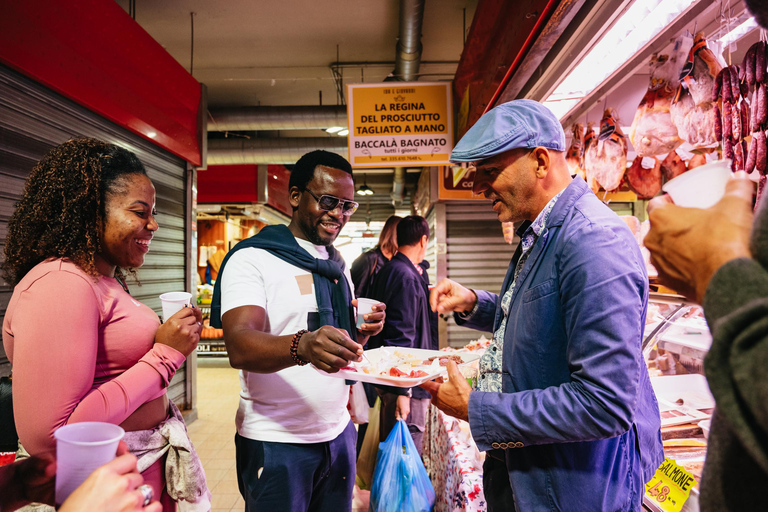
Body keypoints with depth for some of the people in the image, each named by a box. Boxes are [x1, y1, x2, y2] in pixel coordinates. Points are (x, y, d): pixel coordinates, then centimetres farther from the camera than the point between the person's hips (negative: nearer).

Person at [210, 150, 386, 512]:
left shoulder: (338, 266, 10)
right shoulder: (252, 258, -11)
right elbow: (240, 348, -25)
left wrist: (364, 330, -5)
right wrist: (301, 346, -44)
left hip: (338, 433, 6)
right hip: (277, 440, -6)